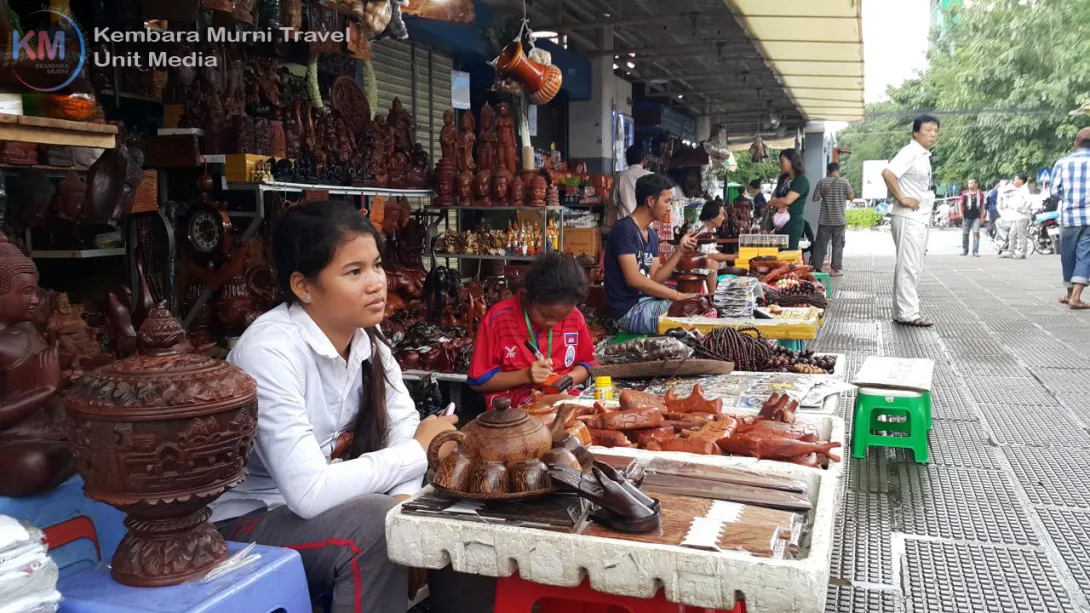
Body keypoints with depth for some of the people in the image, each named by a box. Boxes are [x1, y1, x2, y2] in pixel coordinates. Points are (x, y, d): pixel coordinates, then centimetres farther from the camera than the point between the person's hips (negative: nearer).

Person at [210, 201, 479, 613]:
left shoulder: (365, 335, -5)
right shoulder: (269, 352, -28)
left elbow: (404, 427, -3)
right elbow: (309, 492, -33)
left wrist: (406, 503, -22)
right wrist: (419, 451, -23)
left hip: (321, 506, 7)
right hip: (243, 520, -6)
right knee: (375, 522, -29)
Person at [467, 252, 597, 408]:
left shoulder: (574, 317, -1)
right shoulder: (497, 319, -11)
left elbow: (586, 364, 13)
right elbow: (478, 379, -6)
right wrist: (525, 375, -17)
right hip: (513, 409, -3)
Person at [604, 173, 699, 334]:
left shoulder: (652, 235, 13)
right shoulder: (625, 229, -15)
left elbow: (655, 279, 8)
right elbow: (634, 279, -23)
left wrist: (679, 251, -1)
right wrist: (678, 295, -22)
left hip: (647, 301, 9)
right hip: (630, 310, -9)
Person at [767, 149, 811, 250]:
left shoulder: (802, 180, -12)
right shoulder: (783, 178, 14)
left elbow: (787, 200, -22)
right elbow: (774, 195, 12)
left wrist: (770, 203, -4)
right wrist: (778, 204, -12)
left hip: (793, 223, -8)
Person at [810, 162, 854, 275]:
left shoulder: (822, 182, -2)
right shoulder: (844, 182, -4)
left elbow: (815, 198, -1)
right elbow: (851, 198, -1)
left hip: (824, 220, 1)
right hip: (839, 220, -1)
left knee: (820, 244, 7)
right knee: (838, 244, 6)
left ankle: (816, 267, 6)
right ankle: (834, 269, 4)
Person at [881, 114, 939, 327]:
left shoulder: (924, 155, 16)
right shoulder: (910, 152, -13)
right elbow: (887, 173, -26)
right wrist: (902, 198, -21)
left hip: (920, 219, 10)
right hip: (908, 218, -10)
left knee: (913, 267, 11)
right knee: (908, 266, -8)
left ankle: (902, 312, 16)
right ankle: (907, 313, -5)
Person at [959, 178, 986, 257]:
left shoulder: (981, 194, 6)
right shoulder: (965, 193, 4)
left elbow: (982, 205, 12)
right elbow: (960, 203, 7)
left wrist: (982, 216, 8)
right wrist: (961, 212, -8)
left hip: (976, 217, -1)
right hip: (966, 217, 1)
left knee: (976, 233, -11)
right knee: (965, 234, 7)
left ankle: (975, 252, -10)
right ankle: (964, 250, 23)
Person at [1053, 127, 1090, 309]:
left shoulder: (1063, 163, 1)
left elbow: (1055, 191, -3)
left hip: (1069, 216, 1)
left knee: (1068, 256, 14)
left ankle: (1070, 294, 27)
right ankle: (1075, 297, -11)